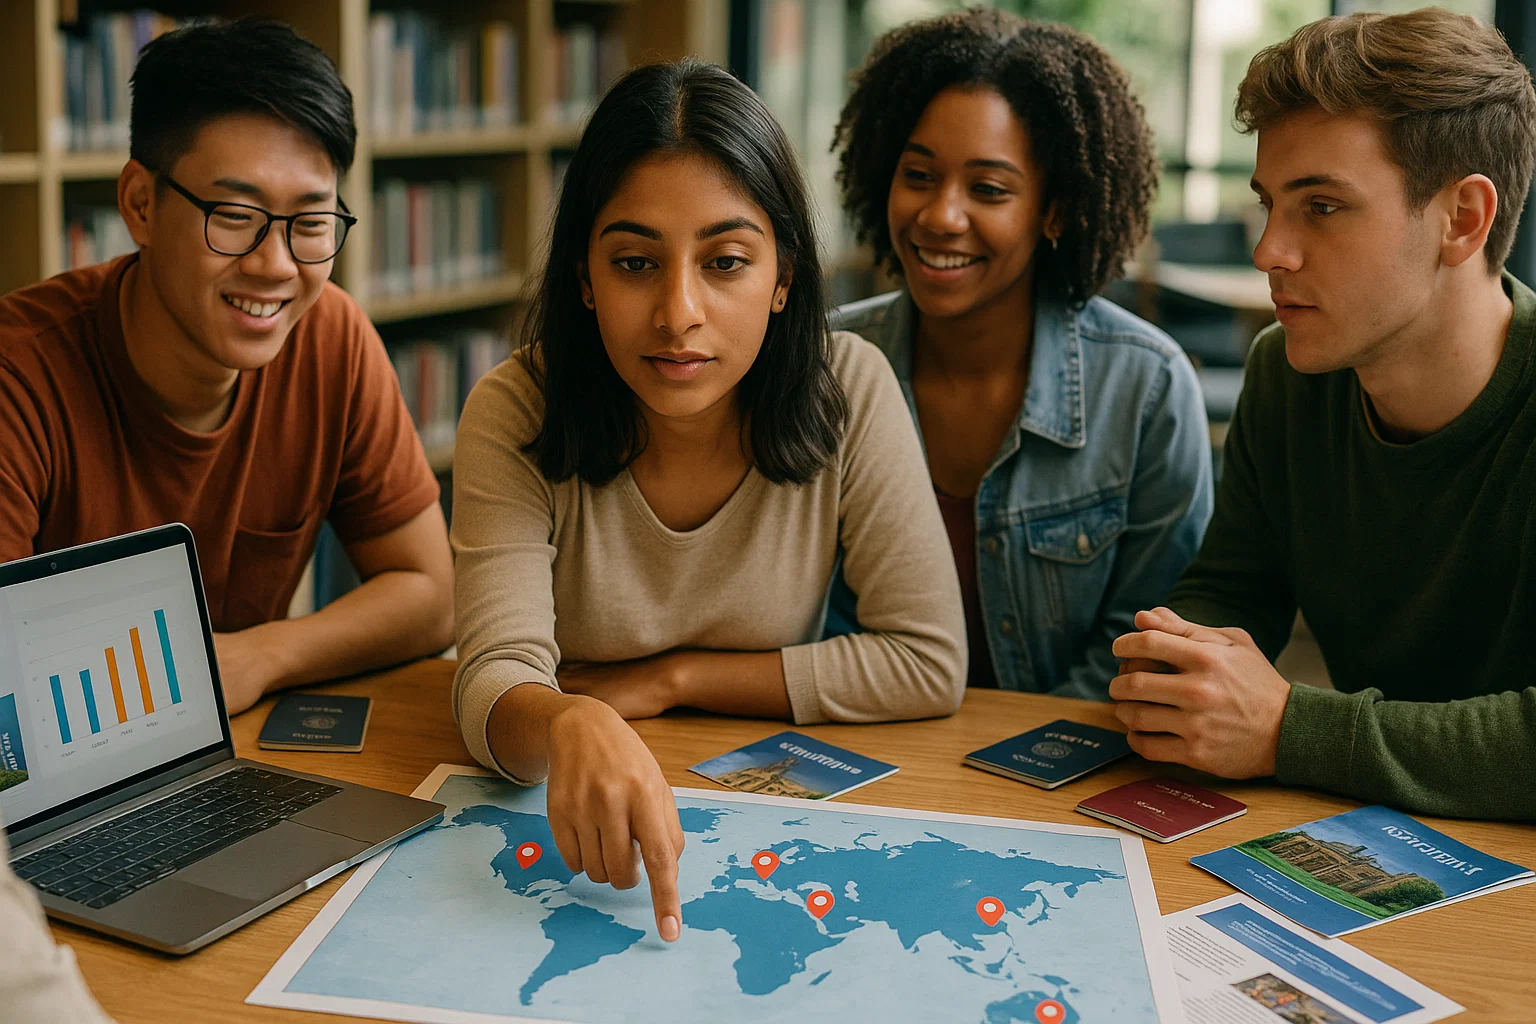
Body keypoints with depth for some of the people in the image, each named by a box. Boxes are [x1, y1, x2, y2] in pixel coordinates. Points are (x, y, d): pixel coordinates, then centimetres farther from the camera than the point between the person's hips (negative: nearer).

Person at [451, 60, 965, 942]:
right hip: (571, 826, 0)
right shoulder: (516, 415, -14)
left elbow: (931, 665, -11)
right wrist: (570, 725, -47)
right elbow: (494, 682, -23)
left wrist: (671, 679, -13)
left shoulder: (848, 390, -12)